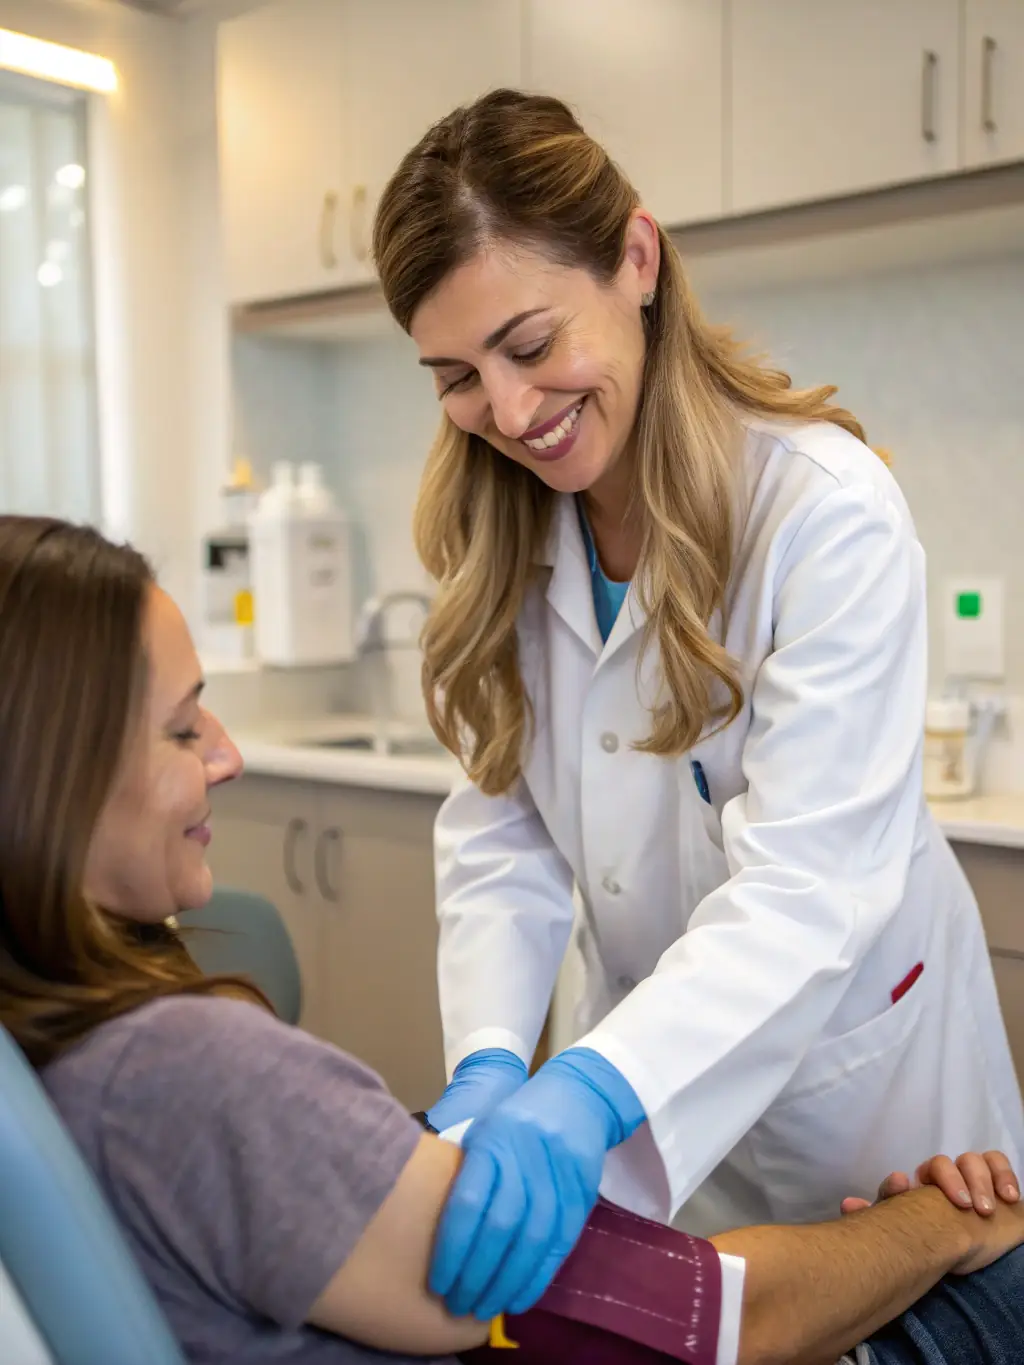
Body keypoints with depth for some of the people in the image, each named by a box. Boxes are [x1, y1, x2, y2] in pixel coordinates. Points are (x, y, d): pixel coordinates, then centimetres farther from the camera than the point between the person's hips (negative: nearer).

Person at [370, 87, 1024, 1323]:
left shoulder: (827, 510, -25)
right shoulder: (499, 534, -6)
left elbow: (809, 878, -31)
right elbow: (500, 833, -11)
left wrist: (593, 1091, -44)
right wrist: (488, 1061, -26)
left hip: (849, 1047, -4)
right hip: (648, 1049, 5)